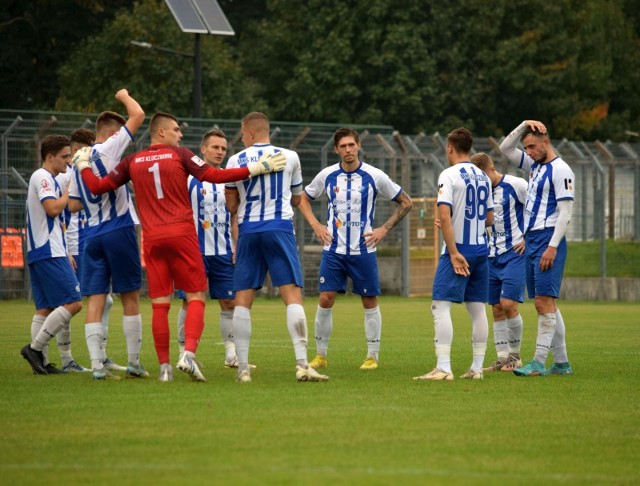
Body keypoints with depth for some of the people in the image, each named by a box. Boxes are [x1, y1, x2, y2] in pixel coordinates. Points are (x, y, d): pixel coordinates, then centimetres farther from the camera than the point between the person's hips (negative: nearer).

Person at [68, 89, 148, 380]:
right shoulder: (108, 149, -7)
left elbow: (74, 205, 15)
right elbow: (138, 115, -9)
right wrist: (124, 96, 9)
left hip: (92, 235, 6)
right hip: (119, 230, -6)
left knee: (96, 299, 0)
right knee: (130, 297, 4)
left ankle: (97, 364, -9)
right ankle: (134, 363, 6)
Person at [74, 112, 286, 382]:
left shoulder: (132, 162, 9)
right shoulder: (180, 155, 0)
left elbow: (97, 187, 11)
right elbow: (215, 176, -8)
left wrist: (82, 165, 30)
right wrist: (255, 169, -6)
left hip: (152, 238, 3)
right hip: (182, 234, -3)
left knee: (160, 304, 5)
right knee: (196, 297, 1)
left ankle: (164, 367, 2)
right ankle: (189, 354, -19)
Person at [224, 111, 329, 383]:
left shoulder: (236, 161, 4)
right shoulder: (290, 157, 6)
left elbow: (231, 205, 10)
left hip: (248, 231, 1)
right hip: (280, 228, -1)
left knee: (242, 301, 5)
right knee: (293, 295, -5)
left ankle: (242, 368, 1)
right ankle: (302, 364, -17)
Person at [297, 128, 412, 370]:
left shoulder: (374, 176, -5)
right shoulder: (327, 175, 1)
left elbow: (405, 202, 5)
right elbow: (303, 199, 17)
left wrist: (384, 229, -2)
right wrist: (316, 226, 3)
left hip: (363, 250, -1)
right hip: (333, 250, 1)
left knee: (370, 302, 3)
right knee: (325, 300, -5)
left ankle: (372, 356, 13)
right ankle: (320, 355, 5)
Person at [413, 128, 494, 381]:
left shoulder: (449, 175, -9)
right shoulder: (483, 177, 12)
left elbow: (444, 216, -18)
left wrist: (454, 252, -17)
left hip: (458, 250, -7)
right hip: (481, 250, 7)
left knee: (441, 306, -8)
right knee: (477, 308, 10)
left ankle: (443, 368, -16)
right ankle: (477, 368, 11)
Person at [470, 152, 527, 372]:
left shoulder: (516, 185, -10)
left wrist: (528, 238, -10)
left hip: (514, 254, -6)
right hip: (492, 255, 6)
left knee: (508, 304, -13)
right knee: (497, 309, 4)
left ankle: (515, 355, 0)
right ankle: (502, 358, 9)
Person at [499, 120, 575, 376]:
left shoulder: (560, 170, -10)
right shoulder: (535, 166, 16)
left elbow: (565, 213, -15)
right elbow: (505, 148, 22)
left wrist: (552, 247, -20)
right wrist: (524, 125, 8)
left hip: (548, 240, -9)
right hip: (530, 240, 9)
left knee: (545, 302, -12)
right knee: (544, 304, 8)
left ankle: (539, 362, -15)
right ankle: (561, 362, 10)